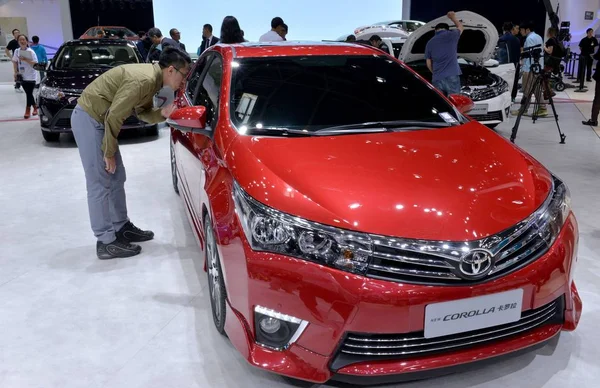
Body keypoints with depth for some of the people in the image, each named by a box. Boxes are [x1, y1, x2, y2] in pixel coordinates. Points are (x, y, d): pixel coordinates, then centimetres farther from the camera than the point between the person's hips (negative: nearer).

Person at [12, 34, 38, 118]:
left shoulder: (31, 52, -11)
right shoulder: (17, 51, 3)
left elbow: (35, 64, -16)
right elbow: (15, 62, 11)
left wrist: (25, 59, -24)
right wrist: (16, 72, 2)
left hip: (31, 77, -5)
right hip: (22, 76, 5)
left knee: (29, 94, -6)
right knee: (29, 94, 10)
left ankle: (27, 110, 2)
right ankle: (35, 108, 25)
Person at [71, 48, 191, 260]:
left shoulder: (152, 77, 4)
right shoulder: (144, 80, -25)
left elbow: (142, 112, 12)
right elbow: (114, 116, -25)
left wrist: (163, 113, -8)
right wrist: (109, 152, -16)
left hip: (99, 118, 10)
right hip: (89, 118, -10)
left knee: (116, 178, 14)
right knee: (100, 183, -6)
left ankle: (122, 227, 26)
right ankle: (106, 242, 0)